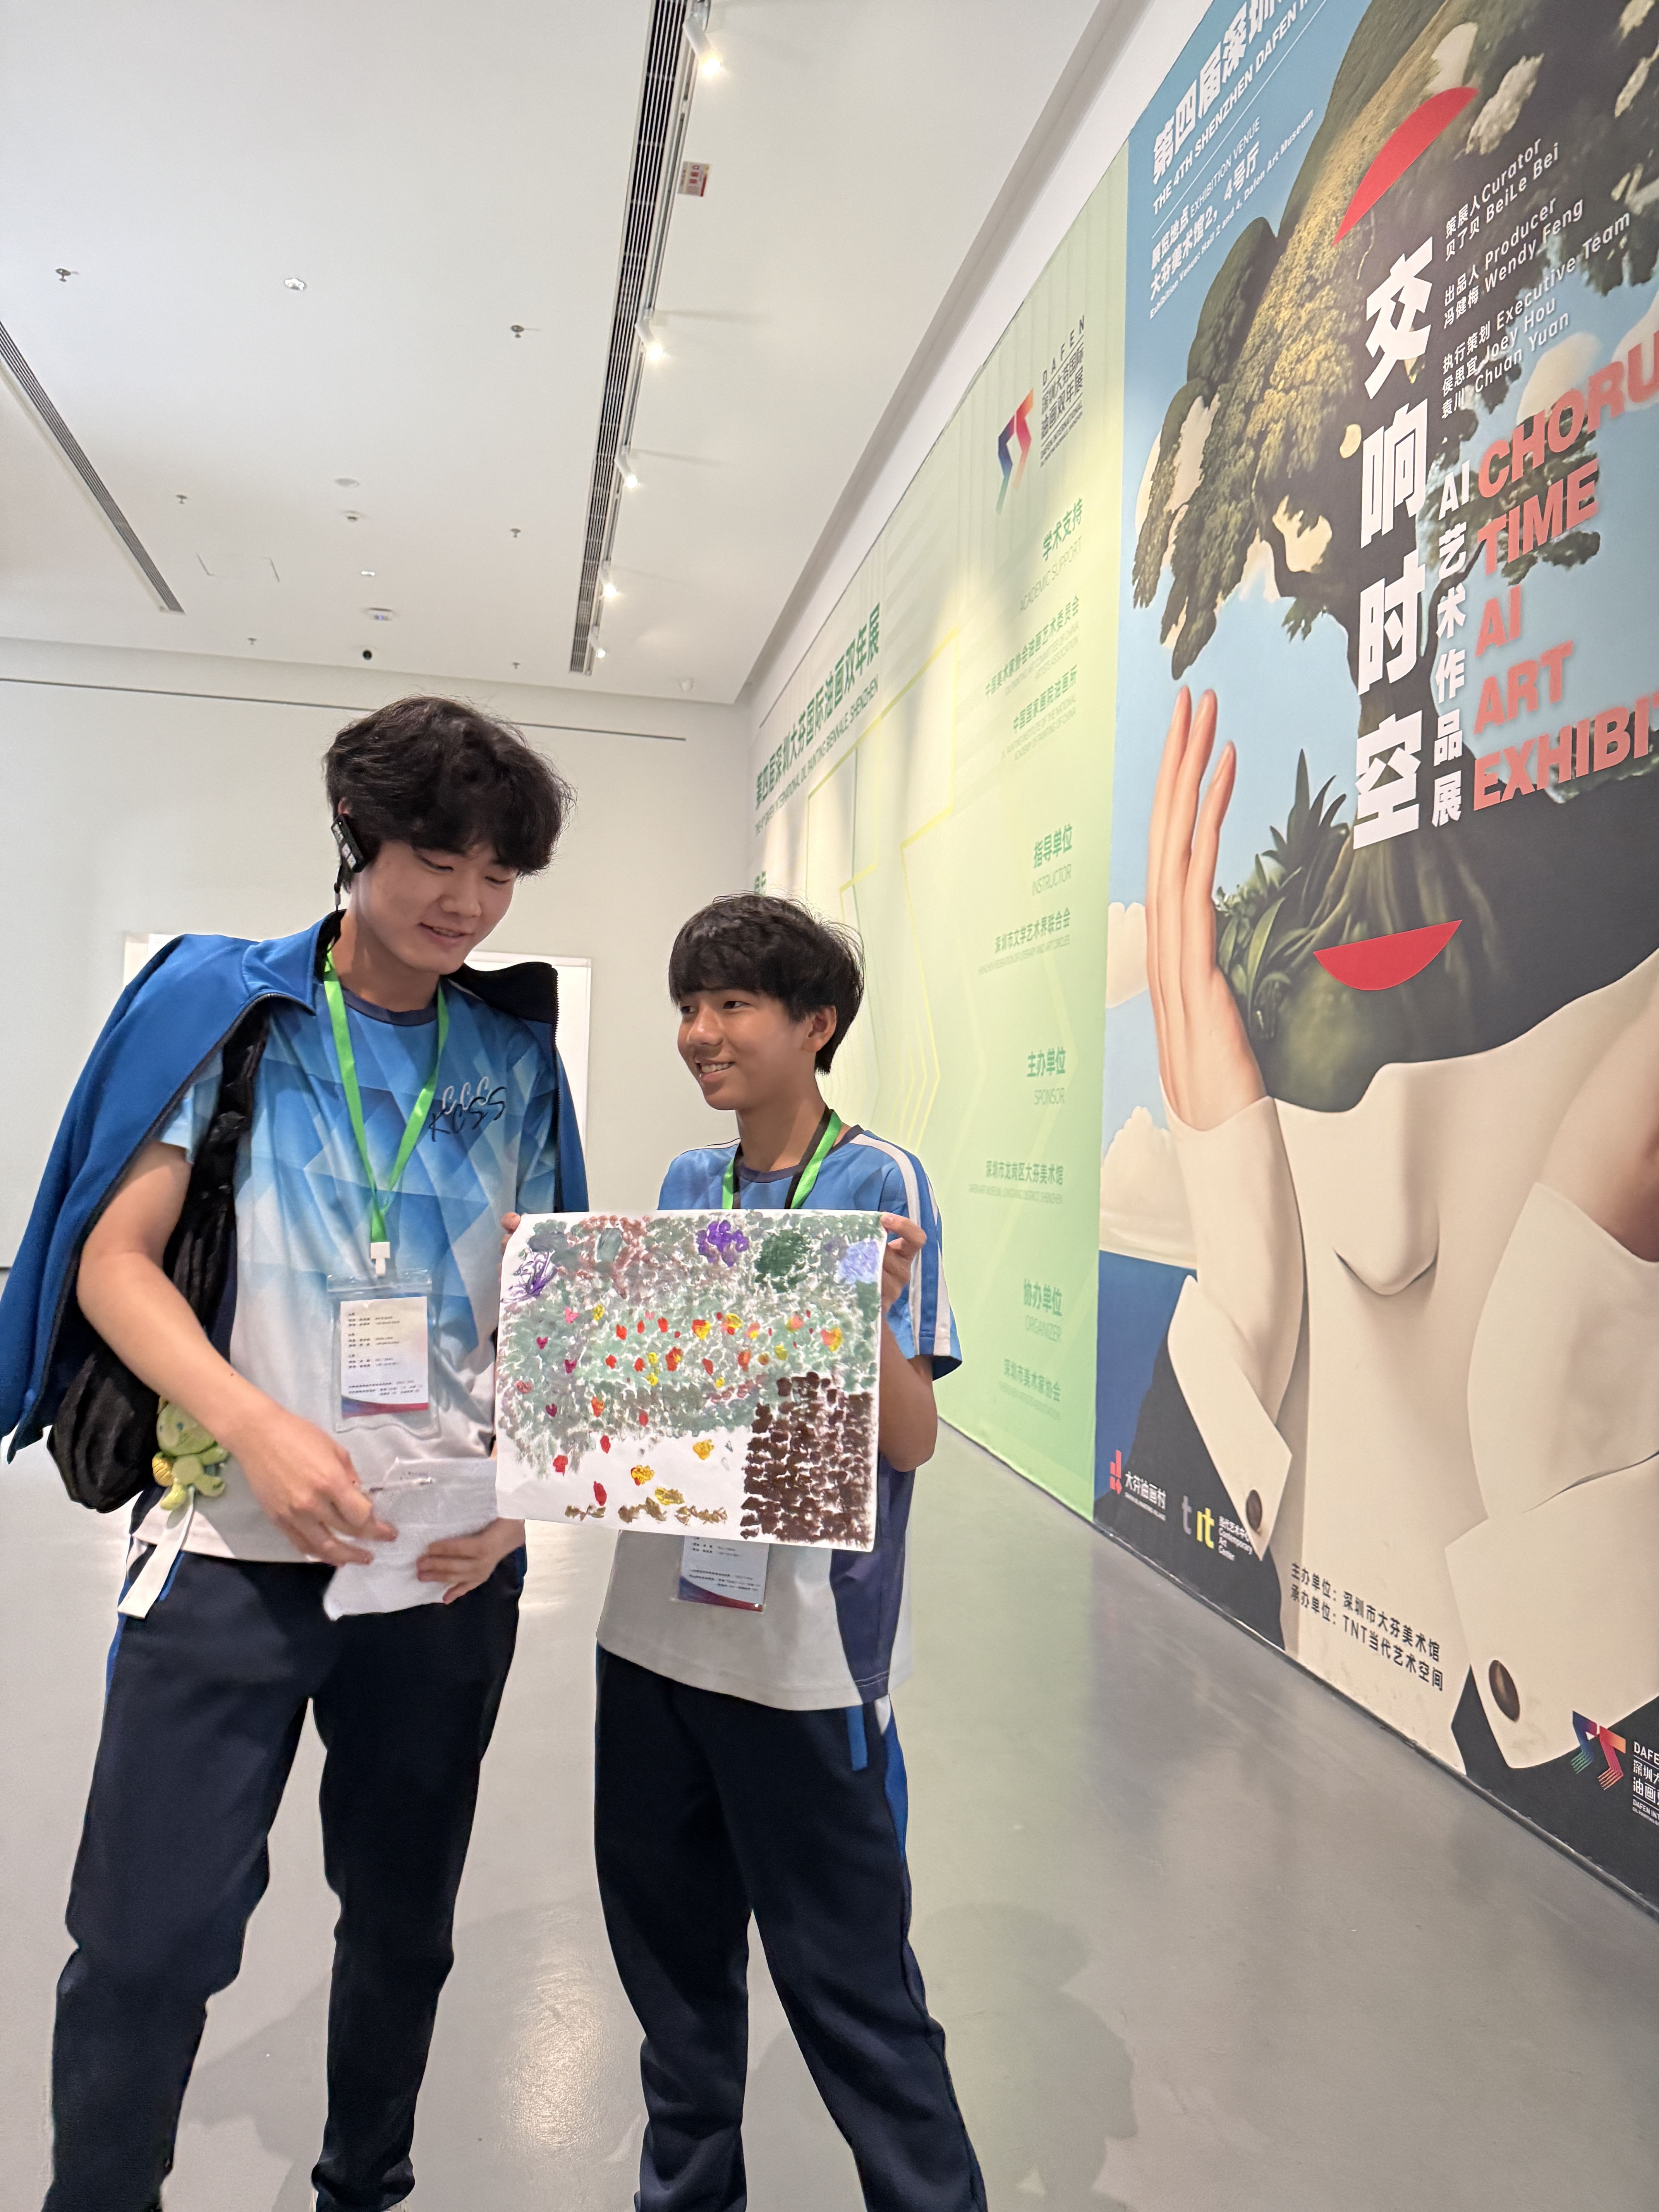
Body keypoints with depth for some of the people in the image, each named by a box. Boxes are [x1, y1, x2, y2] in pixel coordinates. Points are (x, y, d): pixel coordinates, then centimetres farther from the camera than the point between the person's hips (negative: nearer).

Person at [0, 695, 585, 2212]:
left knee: (404, 1923, 18)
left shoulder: (515, 1058, 5)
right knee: (147, 1942, 4)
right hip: (234, 1547, -3)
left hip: (451, 1567, 3)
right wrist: (260, 1429, -20)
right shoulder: (225, 1007, -2)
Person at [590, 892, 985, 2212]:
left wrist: (870, 1311, -31)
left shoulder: (879, 1182, -11)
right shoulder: (686, 1184, 6)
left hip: (804, 1651, -6)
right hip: (656, 1626, 7)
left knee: (849, 1983, 7)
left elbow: (910, 1441, -14)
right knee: (669, 1952, 22)